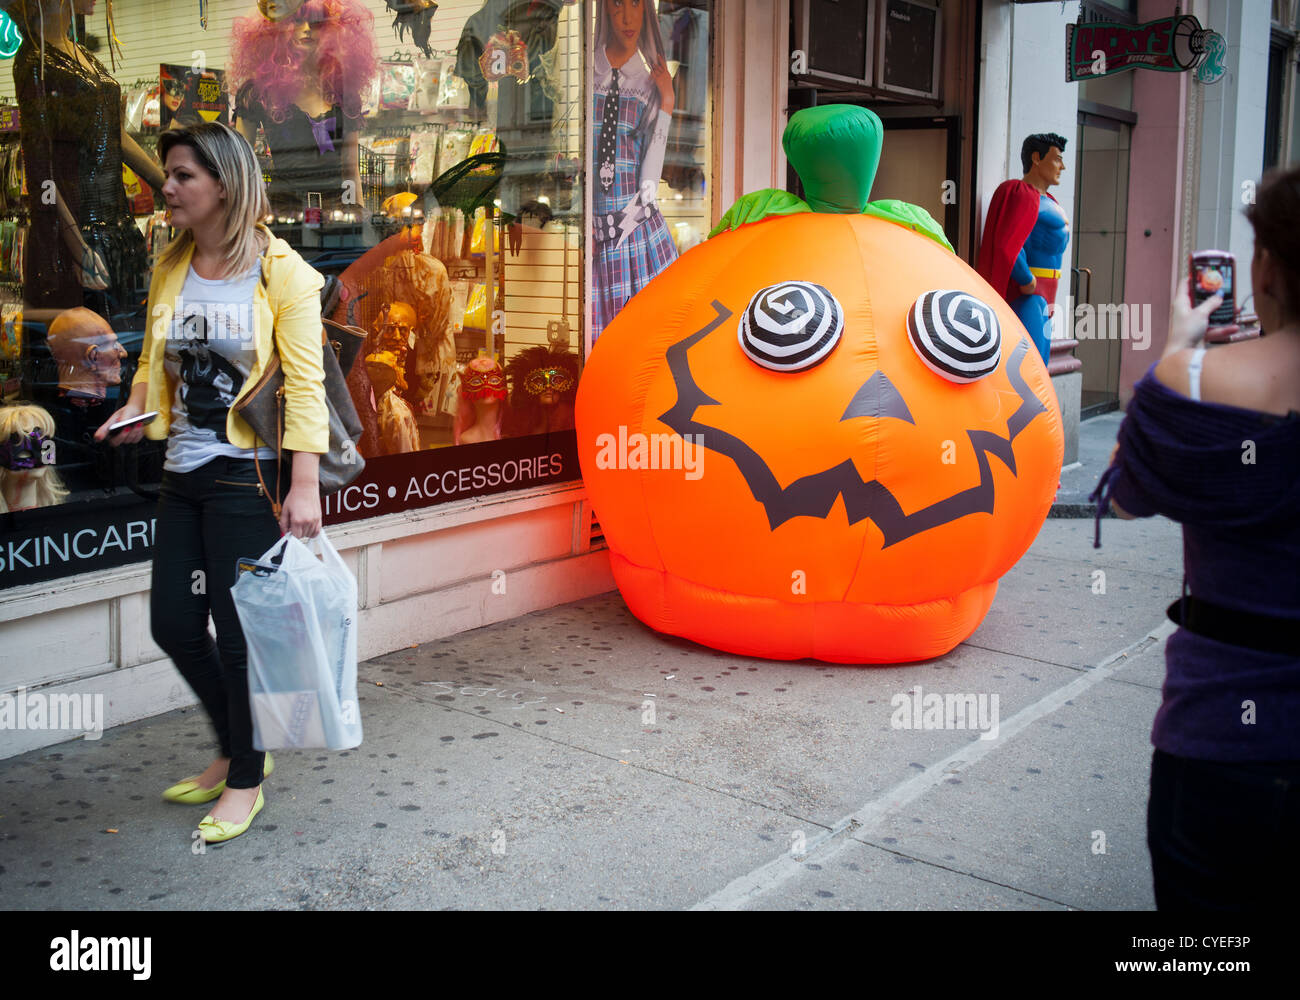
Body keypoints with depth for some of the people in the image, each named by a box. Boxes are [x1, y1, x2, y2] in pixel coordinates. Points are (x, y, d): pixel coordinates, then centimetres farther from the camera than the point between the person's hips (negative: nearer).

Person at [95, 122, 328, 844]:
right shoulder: (171, 268, 10)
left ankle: (246, 779, 22)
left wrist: (304, 487, -19)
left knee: (238, 633, 1)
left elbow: (305, 384, -13)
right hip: (184, 477, 7)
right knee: (174, 624, 11)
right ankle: (237, 751, 33)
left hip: (247, 478, -7)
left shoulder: (281, 272, -9)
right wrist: (135, 409, 1)